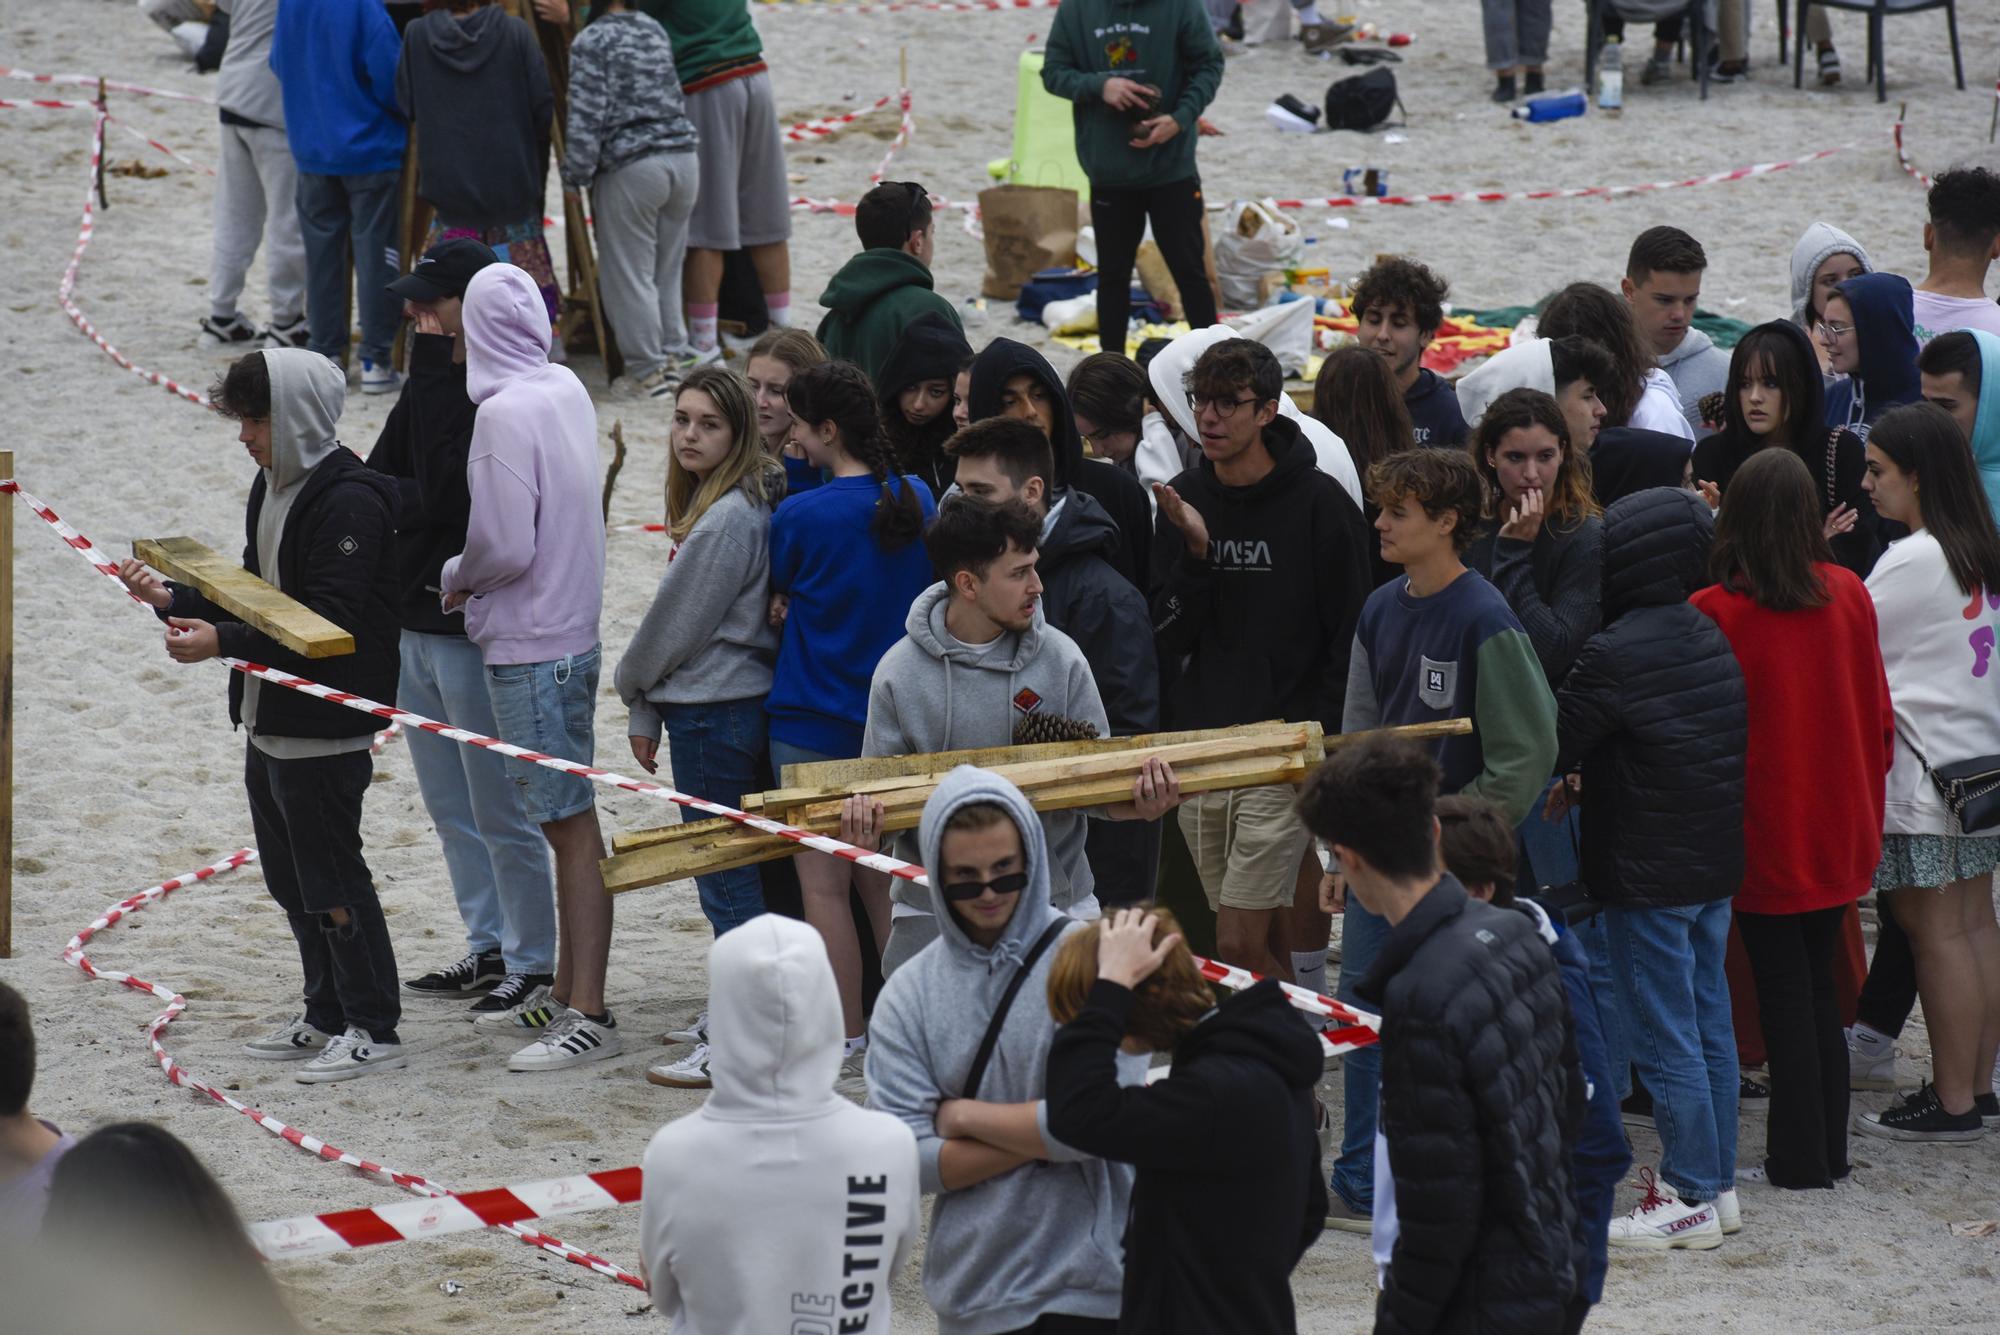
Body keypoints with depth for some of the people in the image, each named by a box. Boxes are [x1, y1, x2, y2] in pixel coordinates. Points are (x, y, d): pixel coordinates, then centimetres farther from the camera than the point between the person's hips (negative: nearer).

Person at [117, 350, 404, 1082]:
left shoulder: (348, 500, -19)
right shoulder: (273, 487, 13)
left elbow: (328, 622, -25)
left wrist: (224, 642, -29)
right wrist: (175, 601, 6)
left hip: (324, 730, -10)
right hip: (270, 721, 10)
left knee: (329, 877, -4)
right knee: (289, 877, 16)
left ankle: (374, 1031, 3)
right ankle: (327, 1016, 27)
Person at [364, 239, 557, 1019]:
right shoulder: (430, 384, 9)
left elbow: (447, 492, -27)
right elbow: (379, 479, 9)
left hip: (473, 628, -9)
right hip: (416, 624, 9)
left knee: (499, 810, -1)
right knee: (450, 808, 17)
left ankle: (531, 963, 9)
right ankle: (488, 949, 28)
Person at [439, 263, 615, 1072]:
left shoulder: (506, 413, -20)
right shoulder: (567, 391, 7)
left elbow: (504, 544, -22)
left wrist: (456, 577, -2)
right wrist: (474, 575, 14)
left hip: (530, 648, -9)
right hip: (573, 629, 9)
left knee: (569, 823, -7)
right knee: (568, 820, 16)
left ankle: (589, 1015, -5)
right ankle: (567, 991, 26)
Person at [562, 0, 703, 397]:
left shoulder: (590, 43, -9)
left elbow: (587, 116, -13)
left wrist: (574, 175, -4)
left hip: (630, 170, -6)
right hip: (683, 157, 6)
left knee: (630, 274, 5)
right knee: (667, 268, 18)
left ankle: (649, 369, 8)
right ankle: (674, 353, 23)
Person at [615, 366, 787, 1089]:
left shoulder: (727, 519, -19)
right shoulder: (710, 505, 11)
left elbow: (676, 625, -14)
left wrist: (636, 692, 2)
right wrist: (649, 710, 17)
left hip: (713, 711, -10)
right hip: (711, 706, 10)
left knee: (726, 878, -5)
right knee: (732, 874, 16)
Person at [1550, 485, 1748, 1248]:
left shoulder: (1616, 654, -19)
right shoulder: (1711, 638, 7)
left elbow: (1551, 746, -13)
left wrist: (1573, 778, 9)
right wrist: (1592, 779, 12)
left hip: (1649, 874, -8)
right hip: (1717, 866, 8)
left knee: (1664, 1039, -1)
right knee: (1709, 1027, 14)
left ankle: (1690, 1198, 3)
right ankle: (1718, 1182, 21)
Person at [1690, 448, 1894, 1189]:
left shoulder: (1714, 612, -15)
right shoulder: (1849, 595, -3)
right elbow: (1877, 713, 6)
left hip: (1764, 835, -4)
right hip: (1838, 829, 4)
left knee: (1783, 995, 4)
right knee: (1818, 989, 14)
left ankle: (1800, 1157, 7)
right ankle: (1829, 1148, 18)